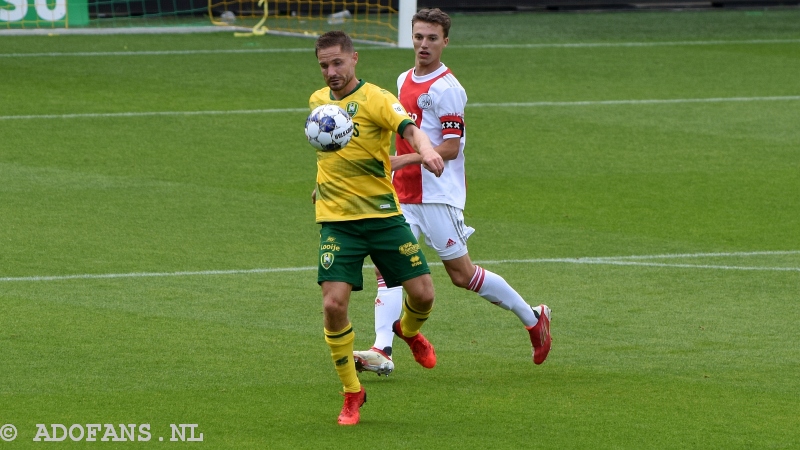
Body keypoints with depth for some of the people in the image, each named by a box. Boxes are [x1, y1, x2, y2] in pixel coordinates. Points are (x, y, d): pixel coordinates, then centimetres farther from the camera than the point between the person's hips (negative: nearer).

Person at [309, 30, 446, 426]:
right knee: (334, 304, -14)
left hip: (383, 214, -3)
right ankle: (352, 393, 3)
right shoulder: (317, 101, 8)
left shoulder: (374, 99, -9)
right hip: (336, 221, 3)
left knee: (422, 294, -5)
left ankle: (408, 330, 35)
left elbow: (407, 127, -29)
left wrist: (424, 148, -50)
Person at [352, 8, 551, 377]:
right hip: (403, 195, 7)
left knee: (462, 274, 1)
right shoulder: (404, 81, 13)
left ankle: (533, 318, 19)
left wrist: (404, 160, -24)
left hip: (438, 195, -7)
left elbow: (451, 147, -17)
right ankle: (382, 351, -16)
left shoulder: (446, 88, -13)